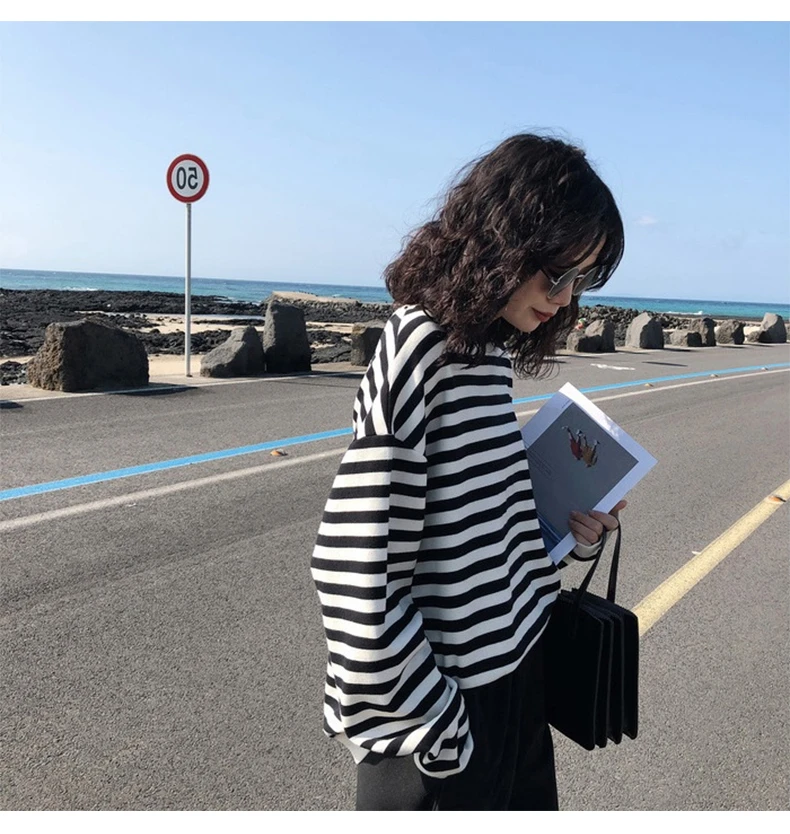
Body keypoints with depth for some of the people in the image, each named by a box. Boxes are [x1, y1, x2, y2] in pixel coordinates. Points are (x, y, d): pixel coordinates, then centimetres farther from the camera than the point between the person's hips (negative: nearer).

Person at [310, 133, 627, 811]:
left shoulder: (490, 348, 3)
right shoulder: (419, 348, -22)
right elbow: (355, 569, -25)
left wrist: (568, 528, -2)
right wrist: (432, 720, -16)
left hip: (515, 674, 8)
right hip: (447, 703, -8)